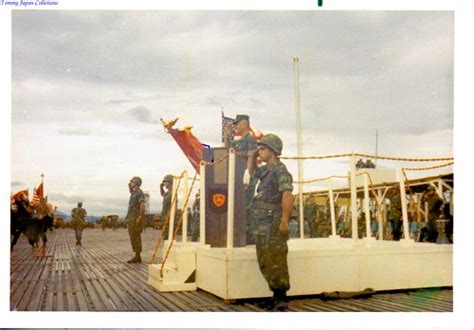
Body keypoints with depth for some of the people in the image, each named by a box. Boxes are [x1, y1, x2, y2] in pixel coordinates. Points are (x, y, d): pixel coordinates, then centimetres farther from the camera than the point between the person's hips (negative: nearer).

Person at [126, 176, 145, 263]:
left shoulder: (139, 192, -13)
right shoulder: (134, 192, 16)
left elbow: (142, 205, -22)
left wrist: (140, 217, -27)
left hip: (136, 218, -10)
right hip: (131, 218, 10)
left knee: (135, 237, -9)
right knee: (133, 237, 10)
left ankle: (137, 256, -5)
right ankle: (137, 256, 15)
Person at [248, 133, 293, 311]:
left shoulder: (280, 170, -11)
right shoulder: (266, 170, 17)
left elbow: (287, 196, -22)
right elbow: (251, 171, 38)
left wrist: (284, 220, -28)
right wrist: (252, 155, 21)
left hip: (273, 225, -10)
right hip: (262, 225, 10)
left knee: (276, 261, -8)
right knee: (265, 262, 14)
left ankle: (281, 298, -2)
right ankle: (276, 295, 23)